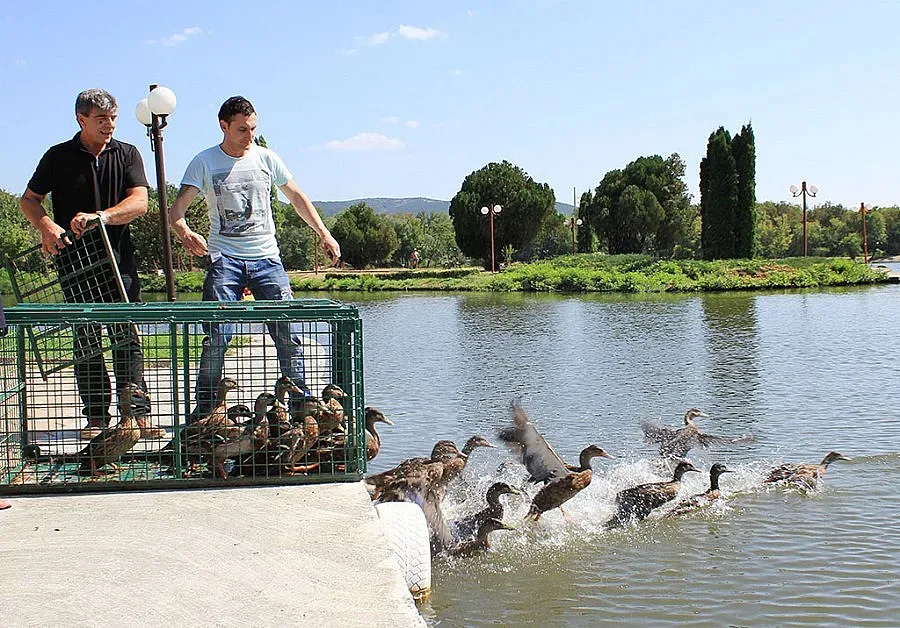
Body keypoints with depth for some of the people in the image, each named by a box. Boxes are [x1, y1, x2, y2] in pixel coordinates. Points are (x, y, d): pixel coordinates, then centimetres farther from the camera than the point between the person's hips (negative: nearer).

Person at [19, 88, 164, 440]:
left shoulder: (127, 155, 9)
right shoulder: (58, 157, 7)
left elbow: (139, 202, -3)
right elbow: (29, 200, 12)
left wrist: (101, 217, -20)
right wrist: (46, 225, -10)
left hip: (118, 256, 1)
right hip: (74, 259, 0)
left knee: (126, 337, -3)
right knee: (86, 340, 0)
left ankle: (138, 415, -1)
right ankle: (96, 418, 6)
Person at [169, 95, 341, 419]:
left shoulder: (266, 158, 9)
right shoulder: (204, 163, 1)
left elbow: (297, 197, 20)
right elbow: (176, 210, -6)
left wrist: (324, 233, 12)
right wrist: (185, 233, -29)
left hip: (266, 258, 2)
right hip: (224, 258, -2)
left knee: (288, 332, -3)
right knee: (217, 336, -11)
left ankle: (301, 403, 7)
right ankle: (204, 409, 0)